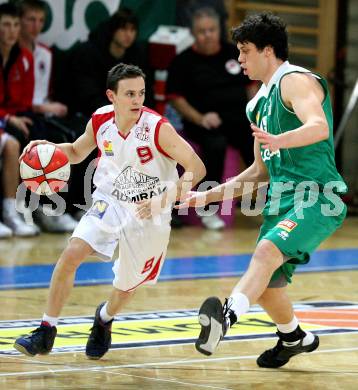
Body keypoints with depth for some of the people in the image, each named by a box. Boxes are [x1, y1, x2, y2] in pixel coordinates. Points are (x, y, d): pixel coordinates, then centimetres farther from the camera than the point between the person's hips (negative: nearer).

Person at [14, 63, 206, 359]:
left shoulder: (158, 128, -24)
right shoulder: (100, 120, -9)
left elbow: (197, 168, -21)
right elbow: (77, 152, 11)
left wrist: (162, 201, -30)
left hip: (149, 215, -3)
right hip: (109, 204, 3)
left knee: (126, 286, 11)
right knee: (71, 254, -20)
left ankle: (104, 319, 47)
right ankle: (46, 332, -9)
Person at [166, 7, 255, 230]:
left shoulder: (235, 53, 13)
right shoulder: (184, 61, 2)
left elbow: (252, 84, 20)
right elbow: (176, 97, -1)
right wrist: (200, 118, -15)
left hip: (239, 117, 3)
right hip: (204, 122, -3)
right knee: (216, 145, -35)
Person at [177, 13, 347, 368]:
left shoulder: (296, 81, -7)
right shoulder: (260, 102, 21)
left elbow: (319, 127, -28)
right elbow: (261, 171, 28)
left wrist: (277, 141, -45)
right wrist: (209, 196, 23)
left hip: (316, 198, -9)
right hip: (282, 202, 9)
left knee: (268, 251, -33)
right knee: (265, 286, 16)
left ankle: (227, 316, -55)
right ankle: (294, 338, 43)